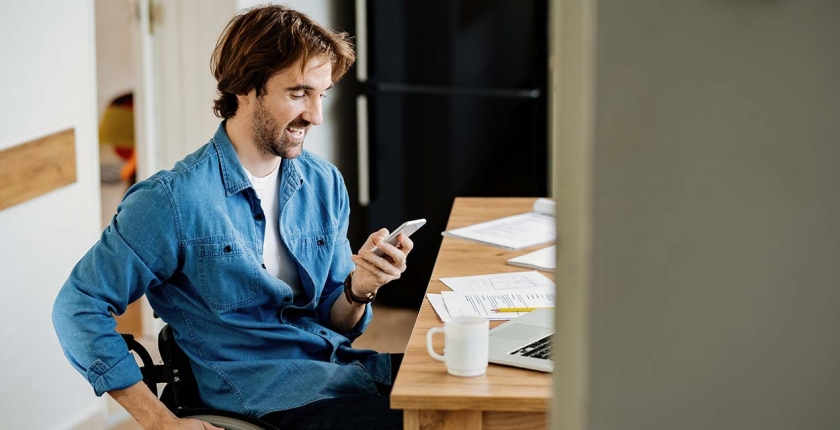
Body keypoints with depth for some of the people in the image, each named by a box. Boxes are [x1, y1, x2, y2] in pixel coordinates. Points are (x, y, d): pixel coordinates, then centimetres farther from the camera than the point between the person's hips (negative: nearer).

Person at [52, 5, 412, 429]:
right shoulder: (176, 199, -10)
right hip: (260, 390, -6)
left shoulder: (325, 184, 9)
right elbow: (78, 307, -7)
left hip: (339, 364, 7)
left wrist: (358, 288, -9)